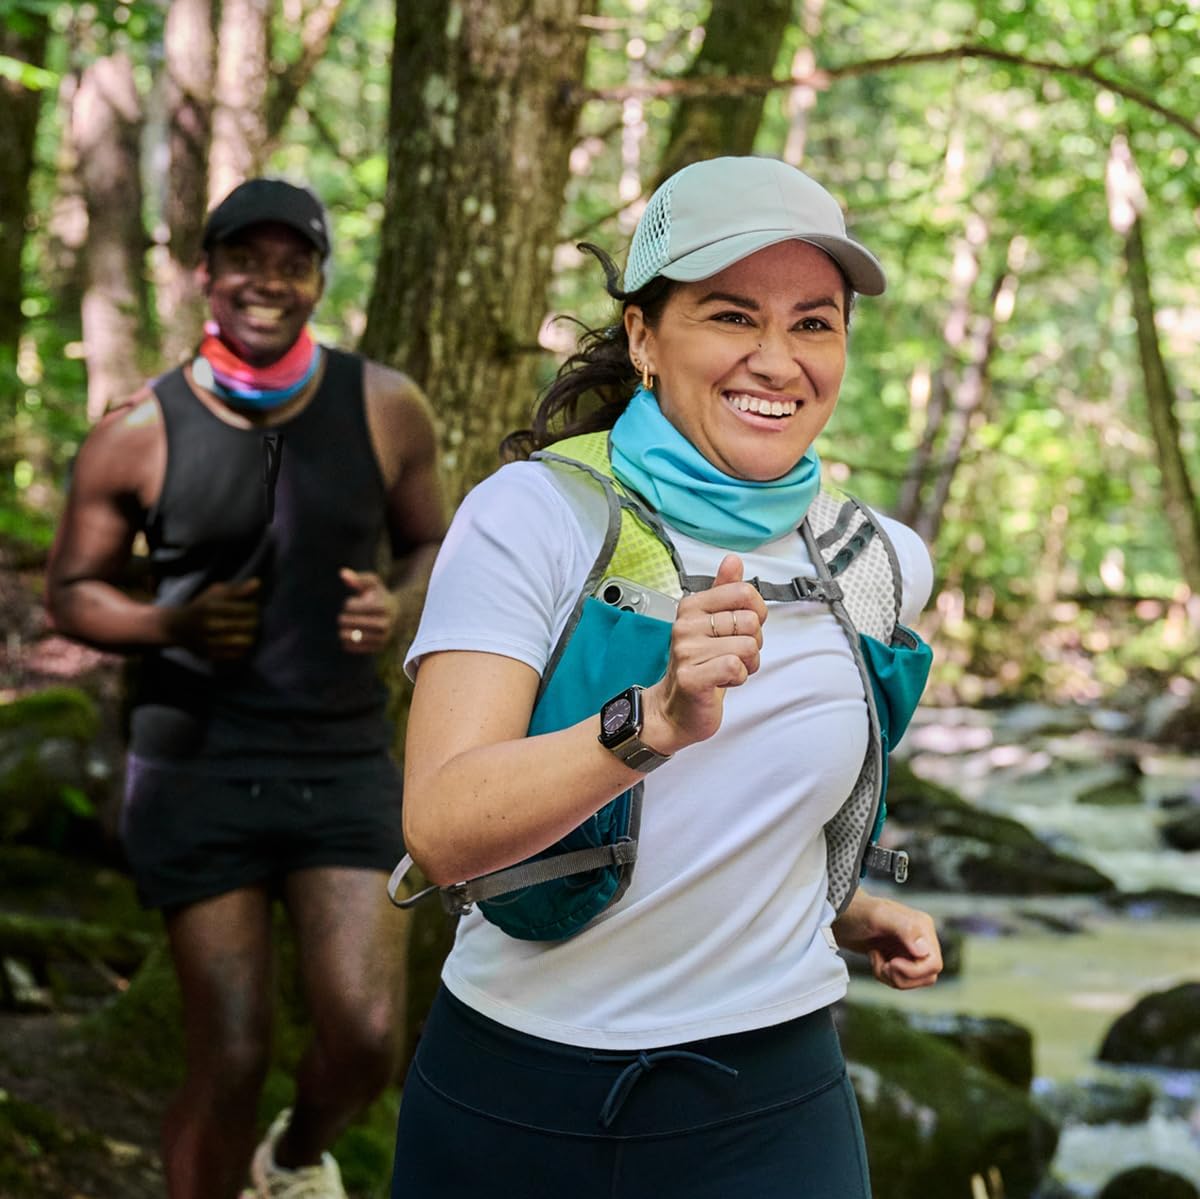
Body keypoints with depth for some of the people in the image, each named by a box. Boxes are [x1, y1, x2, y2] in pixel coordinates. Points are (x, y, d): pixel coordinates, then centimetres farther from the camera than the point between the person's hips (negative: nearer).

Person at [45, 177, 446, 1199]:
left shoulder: (386, 410, -1)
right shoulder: (137, 435, -5)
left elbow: (432, 545, 12)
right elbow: (73, 591, 5)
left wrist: (399, 605, -11)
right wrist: (174, 625, -16)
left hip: (345, 763, 2)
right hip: (197, 769, -1)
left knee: (366, 1038, -8)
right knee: (229, 1063, -2)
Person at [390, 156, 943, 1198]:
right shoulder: (530, 516, -12)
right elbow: (442, 831, -26)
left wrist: (839, 907, 8)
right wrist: (656, 721, -38)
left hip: (767, 1110, 2)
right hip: (508, 1097, -2)